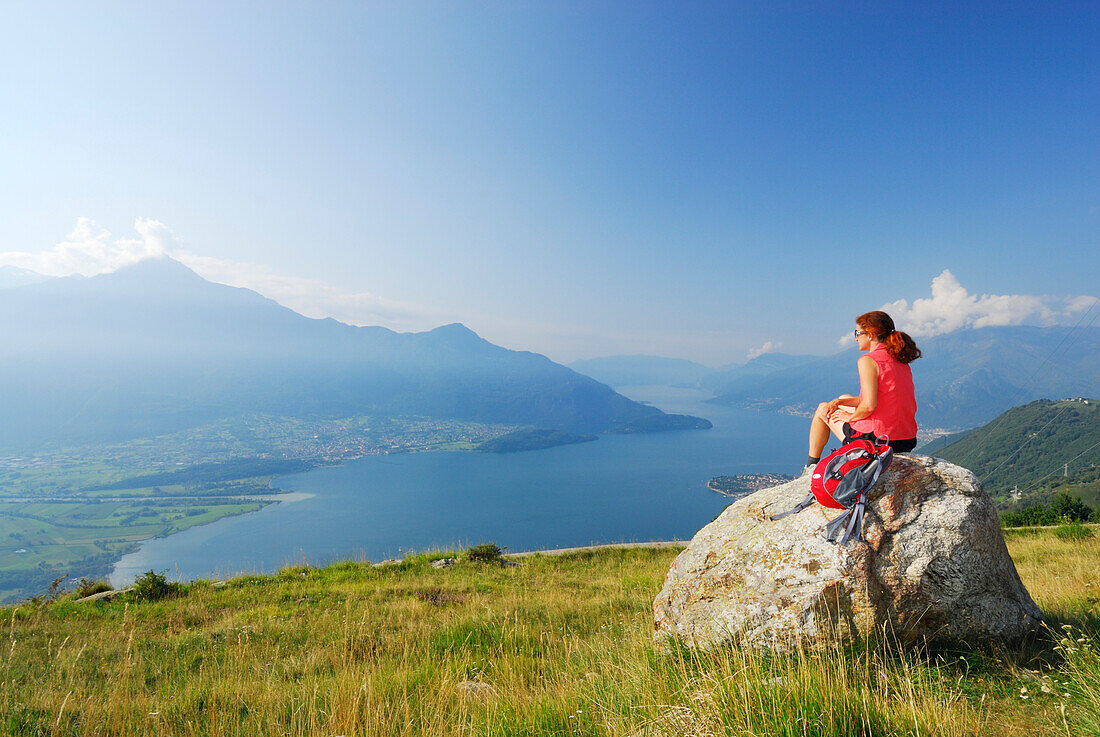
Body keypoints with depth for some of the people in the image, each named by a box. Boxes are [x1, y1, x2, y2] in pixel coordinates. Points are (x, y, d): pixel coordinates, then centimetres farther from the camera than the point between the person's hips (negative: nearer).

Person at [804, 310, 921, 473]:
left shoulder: (868, 360, -16)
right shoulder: (902, 362, 11)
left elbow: (869, 405, -25)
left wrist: (850, 416, -5)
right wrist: (839, 401, 11)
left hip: (876, 440, -8)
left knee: (822, 409, 17)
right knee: (844, 399, 29)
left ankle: (811, 467, 30)